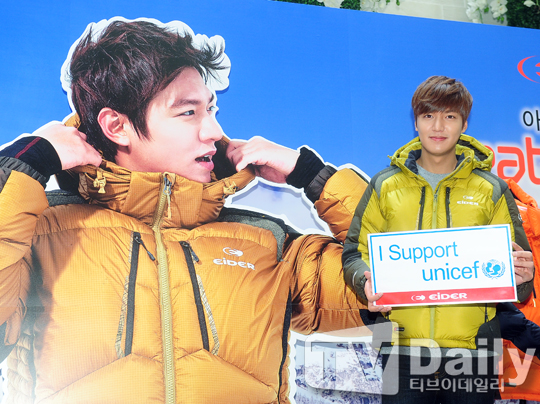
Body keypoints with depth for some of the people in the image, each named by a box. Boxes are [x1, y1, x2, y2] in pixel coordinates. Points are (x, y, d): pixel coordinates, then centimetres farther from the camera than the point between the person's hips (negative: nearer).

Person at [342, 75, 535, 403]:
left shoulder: (491, 190, 8)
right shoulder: (385, 186, 7)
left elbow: (516, 264, 11)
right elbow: (356, 253, 10)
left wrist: (520, 275, -12)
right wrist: (367, 281, -11)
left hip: (472, 349, 1)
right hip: (403, 350, 0)